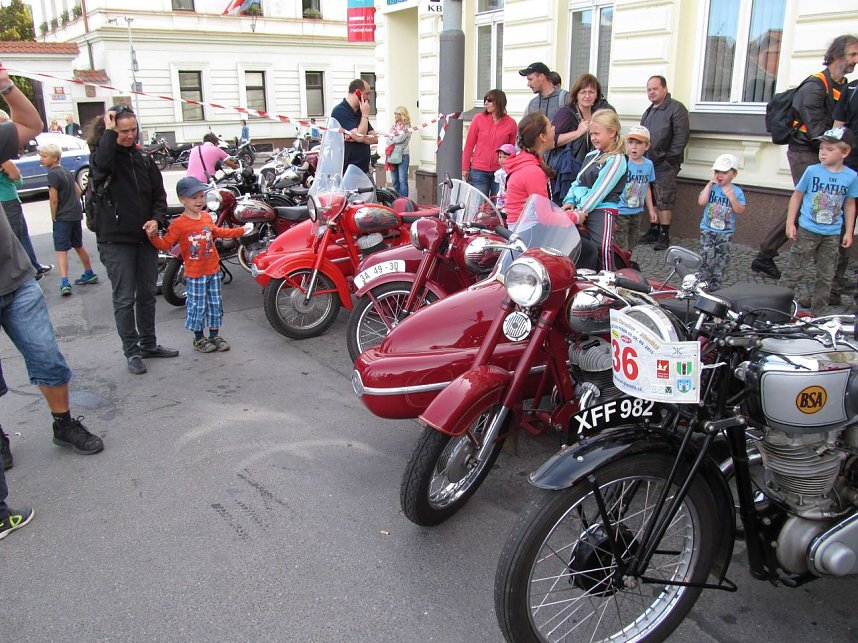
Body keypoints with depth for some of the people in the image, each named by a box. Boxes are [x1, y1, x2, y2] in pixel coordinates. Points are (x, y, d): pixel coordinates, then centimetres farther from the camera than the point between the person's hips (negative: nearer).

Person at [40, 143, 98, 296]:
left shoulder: (52, 174, -14)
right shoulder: (66, 171, 11)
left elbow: (54, 200, -17)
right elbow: (78, 190, 19)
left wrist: (53, 217, -6)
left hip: (62, 217, -8)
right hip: (76, 214, 8)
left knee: (61, 250, -8)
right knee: (78, 246, 21)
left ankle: (64, 283, -17)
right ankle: (89, 274, 31)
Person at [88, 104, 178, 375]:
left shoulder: (144, 159, 10)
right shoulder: (100, 155, -5)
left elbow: (158, 193, 12)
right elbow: (101, 164, -31)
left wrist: (156, 219, -5)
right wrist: (109, 131, -21)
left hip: (145, 238, 5)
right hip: (116, 240, -5)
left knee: (147, 294, 14)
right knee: (124, 299, 0)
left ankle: (148, 344, 28)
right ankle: (131, 351, 10)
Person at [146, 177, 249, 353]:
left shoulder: (206, 217, 5)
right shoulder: (178, 224, -15)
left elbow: (217, 232, 24)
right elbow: (165, 244, -16)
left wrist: (241, 230, 31)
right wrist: (153, 236, -35)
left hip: (213, 270, 6)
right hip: (195, 274, -6)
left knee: (215, 304, 13)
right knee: (197, 306, 5)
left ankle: (214, 335, 27)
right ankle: (199, 339, 21)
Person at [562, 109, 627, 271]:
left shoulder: (616, 160, -5)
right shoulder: (591, 156, 21)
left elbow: (599, 191, -12)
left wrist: (580, 212, -15)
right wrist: (570, 201, 3)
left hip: (602, 210, -8)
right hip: (580, 209, 8)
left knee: (603, 248, -26)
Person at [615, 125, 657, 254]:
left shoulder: (648, 164, 2)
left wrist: (651, 209, 20)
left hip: (637, 213, 6)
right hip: (620, 213, -6)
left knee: (630, 248, 17)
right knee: (621, 249, -6)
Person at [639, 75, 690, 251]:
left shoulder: (676, 108, -6)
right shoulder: (649, 111, 20)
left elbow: (682, 135, -13)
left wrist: (670, 157, -17)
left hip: (665, 165, -8)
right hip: (647, 163, 8)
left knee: (664, 200, -6)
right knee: (652, 199, 12)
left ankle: (664, 235, -1)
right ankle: (654, 231, 20)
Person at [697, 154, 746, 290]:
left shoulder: (736, 191, -1)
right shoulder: (711, 187, 0)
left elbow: (740, 211, -9)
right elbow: (701, 202, -15)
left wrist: (731, 196, -19)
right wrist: (709, 185, -13)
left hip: (726, 233, 1)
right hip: (708, 230, -1)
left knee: (721, 261, 7)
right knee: (707, 259, -9)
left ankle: (715, 288, 19)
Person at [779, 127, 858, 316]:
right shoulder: (812, 171, -7)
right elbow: (797, 196, 0)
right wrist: (790, 224, -3)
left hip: (833, 234, 3)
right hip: (807, 230, -3)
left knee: (826, 274, 10)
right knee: (795, 270, 0)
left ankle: (818, 312, 22)